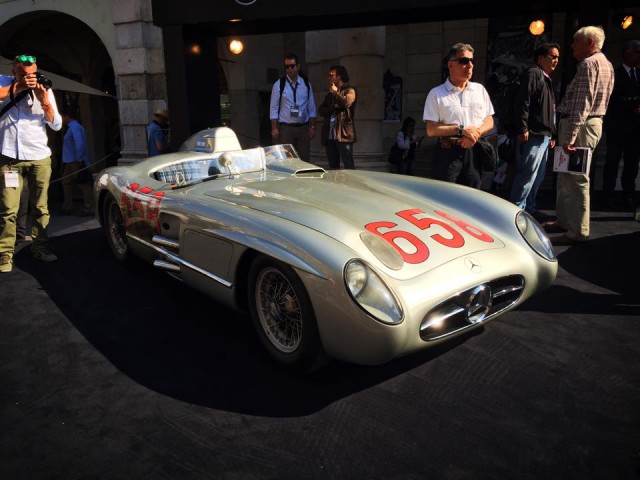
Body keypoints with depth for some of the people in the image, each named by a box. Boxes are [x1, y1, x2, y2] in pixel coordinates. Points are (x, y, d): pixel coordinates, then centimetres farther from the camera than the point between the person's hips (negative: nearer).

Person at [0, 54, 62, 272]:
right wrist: (18, 86, -16)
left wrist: (44, 101, -9)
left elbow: (56, 125, 4)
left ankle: (40, 246, 15)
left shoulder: (45, 89, 10)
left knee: (40, 207, 4)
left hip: (39, 157, 2)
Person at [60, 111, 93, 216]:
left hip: (76, 163, -11)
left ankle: (89, 209, -5)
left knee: (83, 185, -7)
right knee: (66, 183, 14)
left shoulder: (74, 127, -12)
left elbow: (79, 144, -22)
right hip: (69, 162, 11)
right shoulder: (71, 127, 18)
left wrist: (79, 160, -22)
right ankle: (67, 209, 21)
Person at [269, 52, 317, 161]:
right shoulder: (279, 85, -2)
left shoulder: (306, 84, 7)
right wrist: (274, 128, -9)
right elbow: (273, 108, -2)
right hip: (285, 128, -2)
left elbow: (311, 107, 9)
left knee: (304, 159, 4)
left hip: (303, 127, 3)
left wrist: (312, 127, 4)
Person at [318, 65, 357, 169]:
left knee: (349, 166, -7)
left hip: (343, 134, -6)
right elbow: (321, 110, 10)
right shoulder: (329, 94, 23)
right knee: (333, 167, 9)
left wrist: (336, 92, -3)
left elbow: (346, 102, -17)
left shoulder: (349, 90, 4)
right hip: (329, 135, 6)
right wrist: (334, 107, -7)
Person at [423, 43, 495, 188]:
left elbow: (489, 121, 13)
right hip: (448, 153, -4)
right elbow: (431, 130, -7)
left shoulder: (480, 90, 14)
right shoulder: (436, 94, 0)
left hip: (474, 152, 4)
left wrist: (476, 133, -8)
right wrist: (461, 130, -13)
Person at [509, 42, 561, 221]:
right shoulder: (533, 74, -5)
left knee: (537, 176, 12)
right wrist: (522, 129, -22)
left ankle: (529, 208, 19)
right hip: (532, 135, -10)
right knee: (527, 174, -11)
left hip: (544, 136, 10)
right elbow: (522, 102, -16)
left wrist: (552, 135, 23)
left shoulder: (546, 79, 25)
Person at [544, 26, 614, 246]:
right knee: (566, 176, 18)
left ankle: (577, 232, -3)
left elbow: (581, 103, -22)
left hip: (579, 125, -10)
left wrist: (569, 137, -25)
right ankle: (564, 221, 28)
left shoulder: (588, 64, -13)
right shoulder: (605, 63, 19)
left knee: (575, 178, -7)